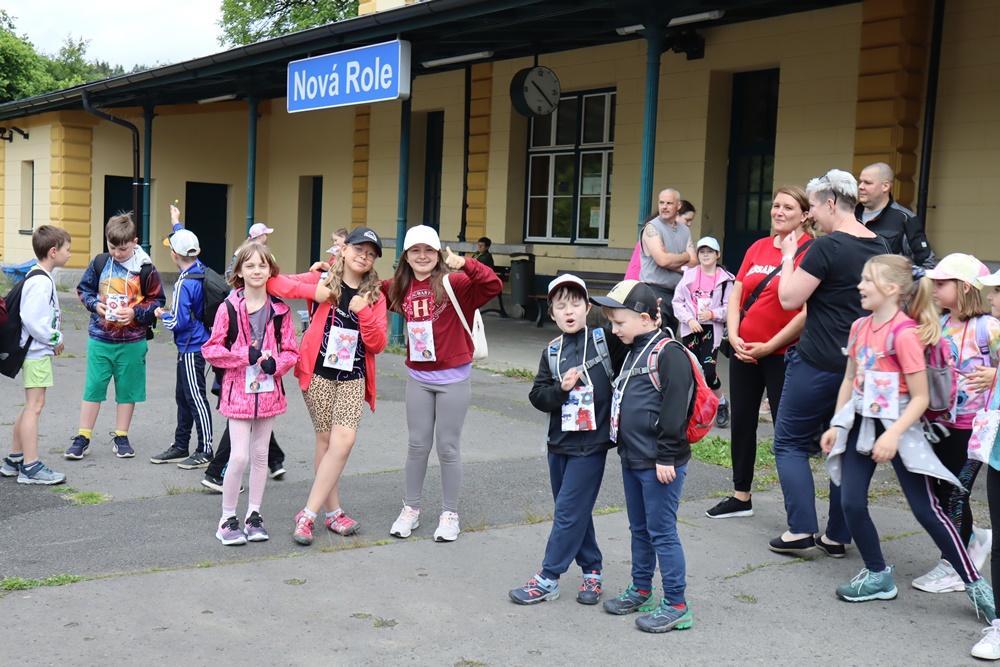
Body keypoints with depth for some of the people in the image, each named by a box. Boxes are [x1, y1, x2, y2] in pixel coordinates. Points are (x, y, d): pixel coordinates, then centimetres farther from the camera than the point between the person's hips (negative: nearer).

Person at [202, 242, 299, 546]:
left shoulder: (279, 310, 2)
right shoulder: (229, 308, -5)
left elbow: (291, 351, 6)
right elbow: (211, 349, -5)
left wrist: (275, 363, -14)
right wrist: (246, 355, -16)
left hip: (268, 390, 3)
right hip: (238, 389, -3)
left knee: (260, 453, 11)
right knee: (240, 456, -8)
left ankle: (253, 515, 23)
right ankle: (227, 518, 7)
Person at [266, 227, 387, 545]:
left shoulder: (375, 296, 6)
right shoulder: (322, 280, 0)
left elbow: (377, 345, -1)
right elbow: (272, 283, -7)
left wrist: (364, 312, -15)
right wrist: (312, 291, -16)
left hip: (353, 377, 2)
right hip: (319, 373, -2)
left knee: (344, 439, -12)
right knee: (326, 440, 3)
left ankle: (308, 514, -5)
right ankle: (333, 511, 15)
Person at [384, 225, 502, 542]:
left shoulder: (453, 283, -12)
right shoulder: (399, 288, 3)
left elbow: (493, 286, -24)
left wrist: (465, 264, -37)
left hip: (453, 379, -4)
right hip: (418, 378, 4)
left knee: (448, 447, 6)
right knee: (417, 445, 12)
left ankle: (450, 514, 20)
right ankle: (410, 509, 27)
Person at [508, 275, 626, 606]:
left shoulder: (606, 341, -6)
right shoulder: (552, 352, 6)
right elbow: (537, 395, 3)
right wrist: (560, 388, -14)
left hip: (591, 444, -5)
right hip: (559, 442, 5)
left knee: (569, 511, -2)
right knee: (576, 511, 14)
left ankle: (547, 579, 8)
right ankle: (592, 570, 29)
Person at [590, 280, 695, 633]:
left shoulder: (668, 353, -16)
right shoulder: (634, 352, 15)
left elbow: (675, 407, -21)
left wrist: (666, 457, -21)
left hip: (660, 464, -10)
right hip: (632, 459, 10)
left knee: (662, 532, -3)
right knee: (639, 529, 19)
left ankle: (676, 606, 7)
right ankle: (640, 591, 33)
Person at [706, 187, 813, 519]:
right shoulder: (758, 248, 9)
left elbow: (808, 311, -17)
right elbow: (736, 295, 10)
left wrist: (770, 345, -14)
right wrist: (734, 336, -4)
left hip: (782, 353, -7)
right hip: (744, 350, 7)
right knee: (741, 423, 14)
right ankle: (741, 497, 29)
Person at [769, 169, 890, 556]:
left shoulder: (828, 247, -16)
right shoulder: (879, 247, 10)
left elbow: (789, 299, -14)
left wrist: (788, 256, -2)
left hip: (819, 364, -8)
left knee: (791, 443, 4)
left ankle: (801, 532, 0)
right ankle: (838, 536, 18)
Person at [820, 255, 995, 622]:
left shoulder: (904, 333, -17)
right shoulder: (860, 327, 5)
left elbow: (920, 398, -17)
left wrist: (893, 434, -25)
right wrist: (836, 424, 11)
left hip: (897, 425, -6)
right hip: (860, 423, 7)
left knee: (926, 509, -3)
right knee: (851, 503, 1)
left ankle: (974, 582, 12)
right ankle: (879, 576, 19)